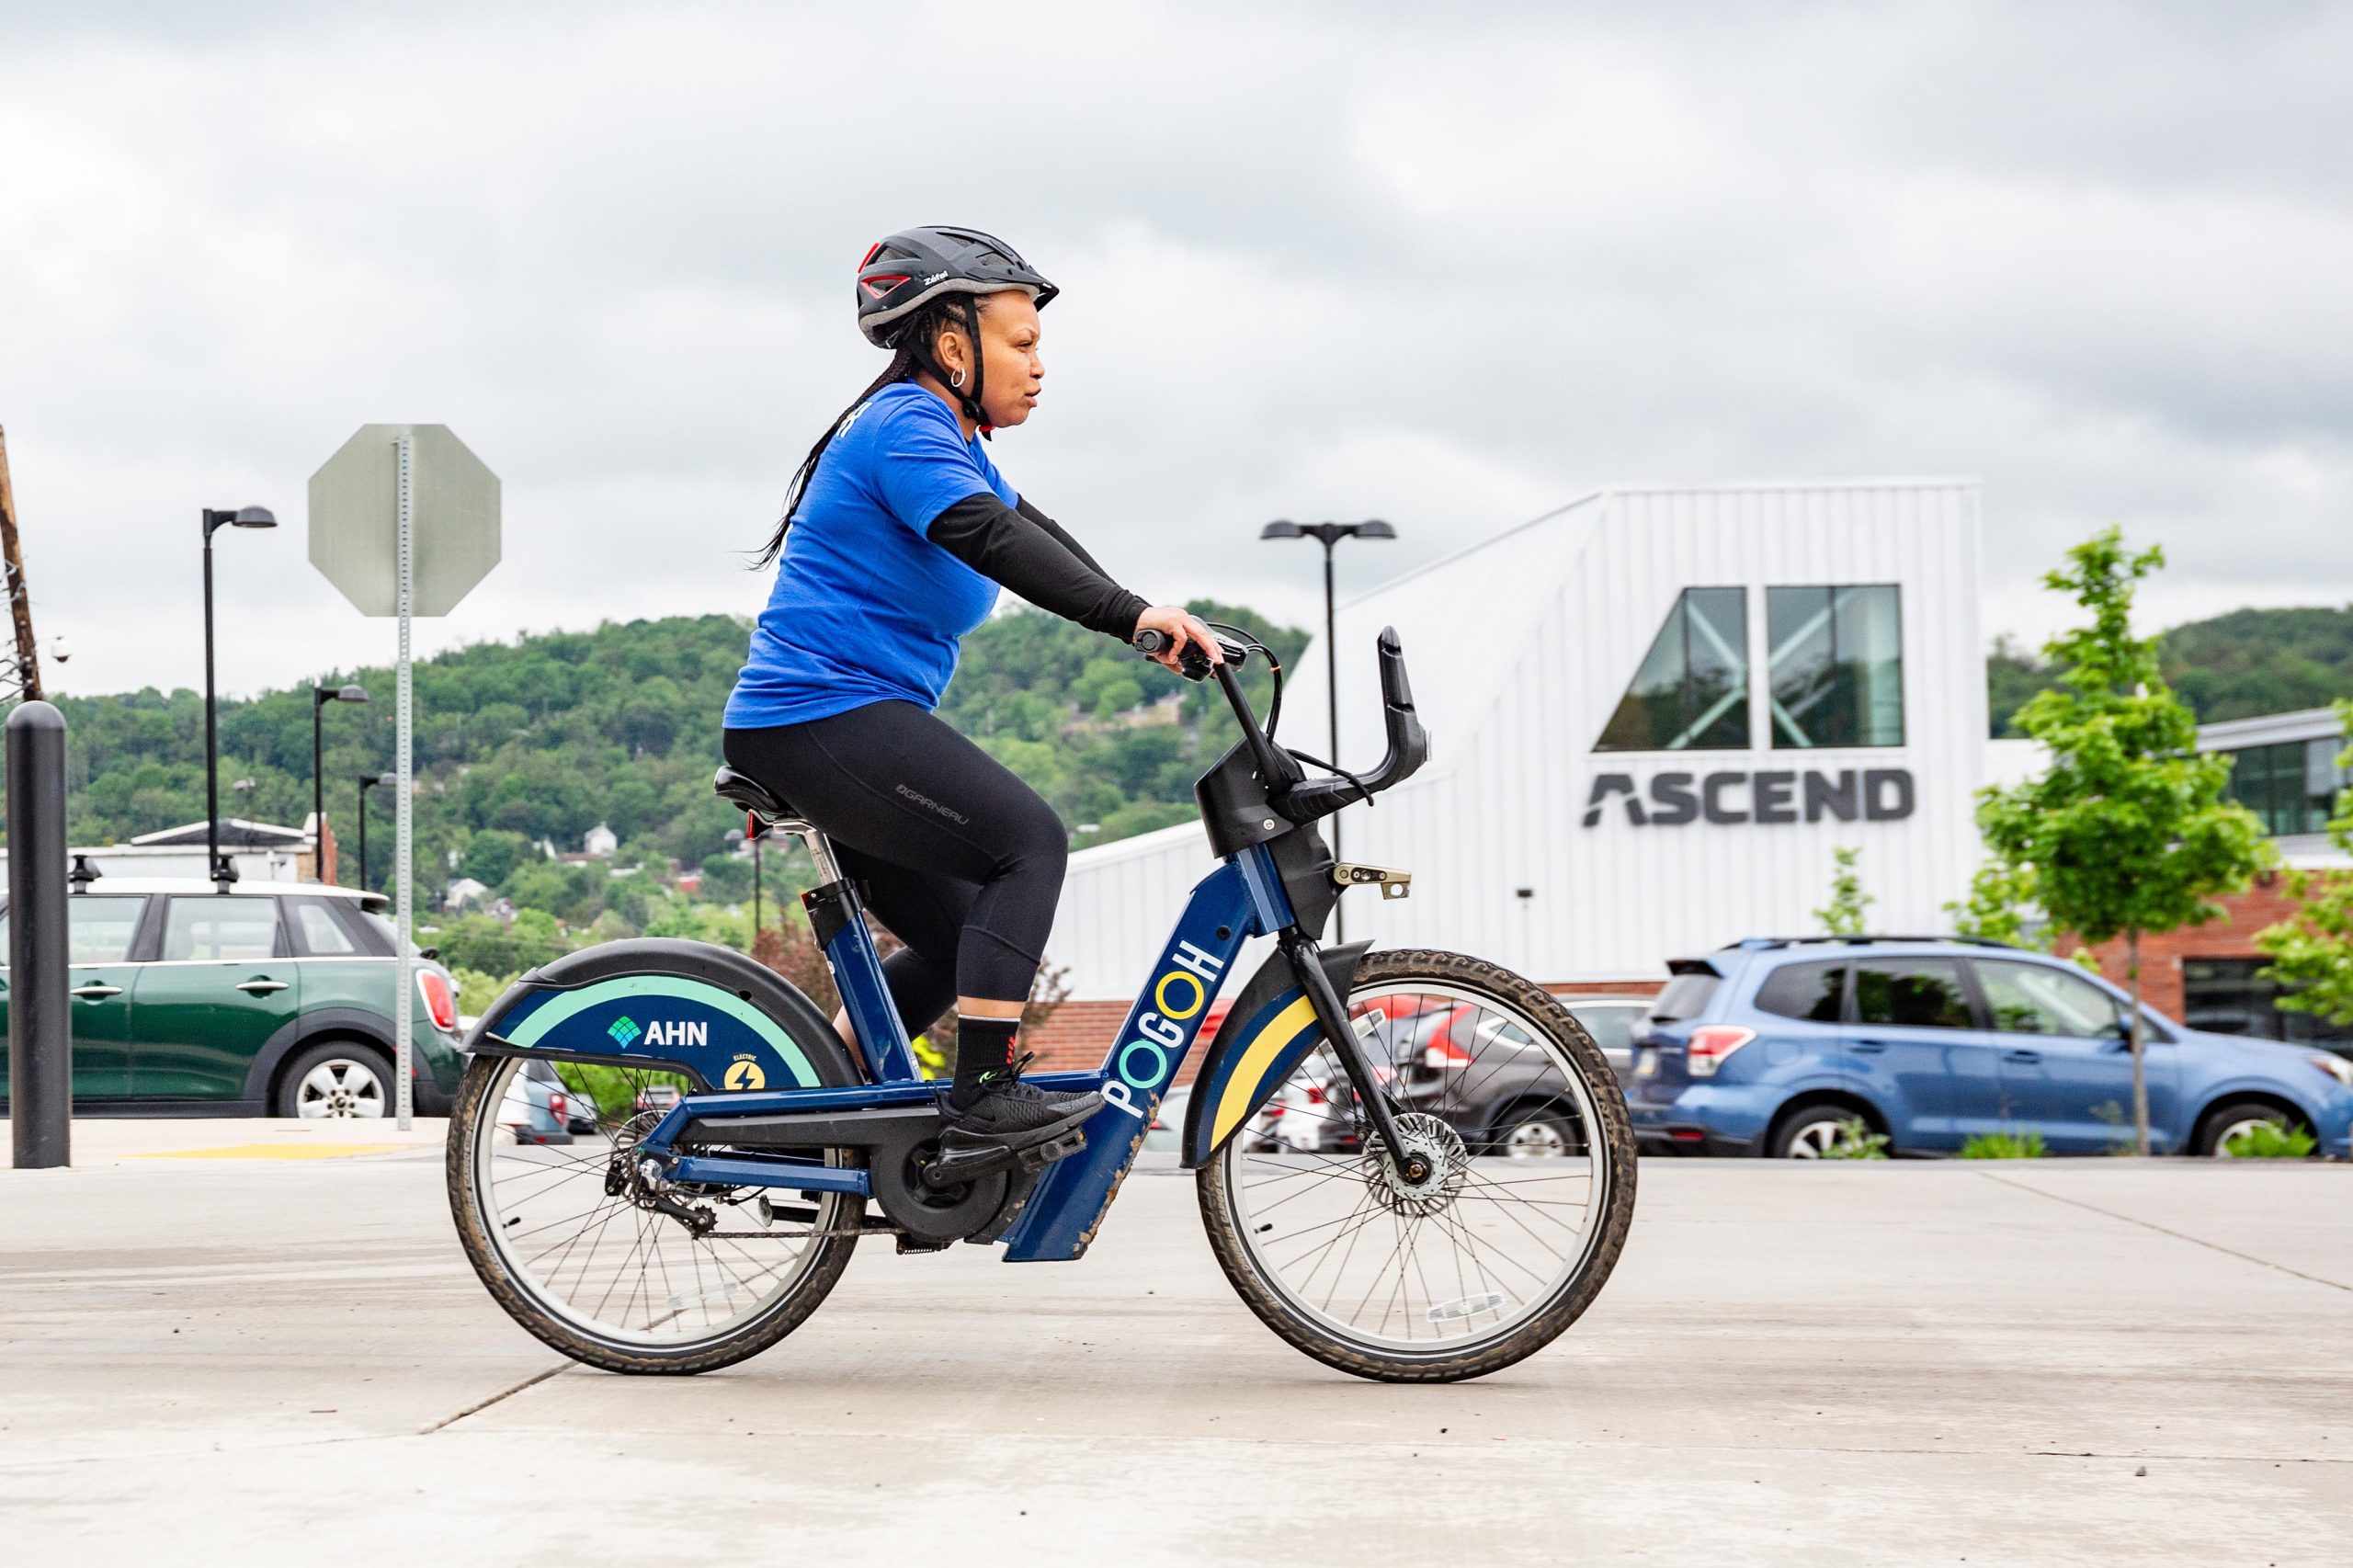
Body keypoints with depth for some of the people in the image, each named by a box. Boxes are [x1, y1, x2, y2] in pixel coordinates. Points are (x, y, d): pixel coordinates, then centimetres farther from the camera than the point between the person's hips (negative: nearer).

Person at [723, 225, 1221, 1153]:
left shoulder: (951, 444, 20)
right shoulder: (904, 426, -14)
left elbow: (1039, 539, 16)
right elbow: (993, 539, -29)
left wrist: (1152, 626, 4)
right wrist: (1132, 615, -37)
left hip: (832, 728, 11)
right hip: (827, 719, -11)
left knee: (959, 940, 13)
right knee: (1029, 841, -16)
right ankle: (986, 1093, -18)